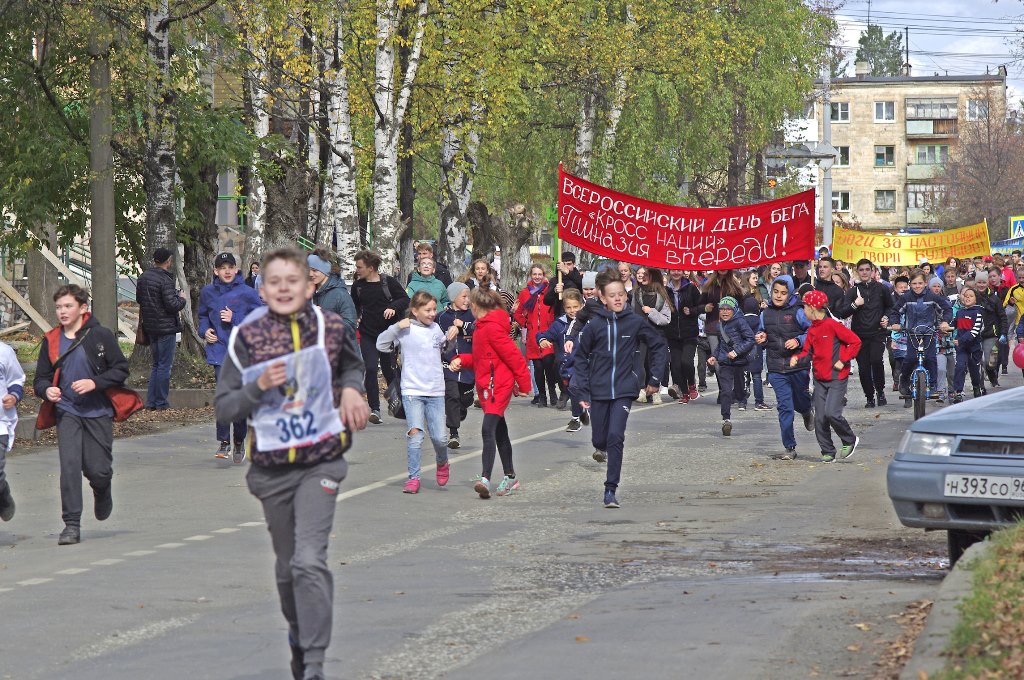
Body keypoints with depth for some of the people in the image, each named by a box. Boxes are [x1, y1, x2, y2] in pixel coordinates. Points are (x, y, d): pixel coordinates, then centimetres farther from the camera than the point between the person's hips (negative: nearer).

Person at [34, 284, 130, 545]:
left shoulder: (101, 336, -5)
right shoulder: (51, 340, 4)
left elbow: (121, 370, -3)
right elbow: (41, 377, 10)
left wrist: (95, 383, -18)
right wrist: (47, 389, -13)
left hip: (98, 412, -2)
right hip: (67, 413, 2)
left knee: (97, 469, 0)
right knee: (69, 465, -13)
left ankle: (102, 492, 38)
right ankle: (71, 524, -8)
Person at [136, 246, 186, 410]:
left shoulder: (143, 277, 6)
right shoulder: (165, 280, -18)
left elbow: (139, 298, 18)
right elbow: (172, 305, -22)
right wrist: (181, 299, -3)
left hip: (150, 327, 8)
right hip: (165, 327, -8)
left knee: (157, 363, 16)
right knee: (165, 364, 0)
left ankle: (151, 402, 14)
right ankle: (161, 403, 1)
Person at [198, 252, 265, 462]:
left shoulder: (247, 293, -5)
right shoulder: (208, 292, 6)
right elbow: (203, 316, 23)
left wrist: (235, 319, -14)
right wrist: (205, 330, 2)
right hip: (219, 349, 1)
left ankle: (239, 442, 24)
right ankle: (224, 442, -10)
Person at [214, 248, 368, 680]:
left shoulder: (331, 328, -2)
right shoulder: (247, 337, -6)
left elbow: (352, 365, 21)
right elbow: (223, 408, -6)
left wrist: (351, 388, -1)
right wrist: (258, 387, -22)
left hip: (321, 462, -1)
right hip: (272, 466, 1)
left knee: (309, 560, -17)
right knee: (287, 565, 15)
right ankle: (299, 635, 41)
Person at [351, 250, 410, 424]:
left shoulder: (388, 282, -6)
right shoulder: (357, 286, 5)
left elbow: (405, 300, -5)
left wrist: (393, 307, -23)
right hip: (368, 334, 2)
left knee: (389, 370, 7)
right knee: (370, 369, -12)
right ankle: (374, 408, -10)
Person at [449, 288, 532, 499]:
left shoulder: (492, 328, -16)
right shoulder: (483, 327, 15)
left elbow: (513, 355, -17)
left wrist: (523, 384, -14)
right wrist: (461, 360, 5)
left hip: (498, 385, -11)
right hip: (486, 386, 11)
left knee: (488, 430, -21)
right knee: (499, 432, 17)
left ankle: (485, 478, -31)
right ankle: (510, 477, 26)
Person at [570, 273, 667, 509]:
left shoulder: (635, 322, -4)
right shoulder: (594, 325, -3)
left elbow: (659, 346, 7)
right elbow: (581, 357, 6)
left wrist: (655, 379, 3)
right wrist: (582, 391, 1)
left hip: (624, 389, -1)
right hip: (599, 390, 1)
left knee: (616, 436, -14)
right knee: (600, 438, 9)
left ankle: (611, 489, -9)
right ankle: (601, 448, 48)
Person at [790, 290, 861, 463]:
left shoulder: (832, 325, -12)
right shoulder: (812, 330, 10)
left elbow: (855, 342, -12)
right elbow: (808, 351, 14)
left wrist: (843, 361, -14)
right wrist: (797, 358, -6)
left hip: (836, 377, -7)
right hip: (820, 378, 7)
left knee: (831, 413, -18)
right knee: (820, 418, 3)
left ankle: (849, 440, 6)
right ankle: (828, 452, 12)